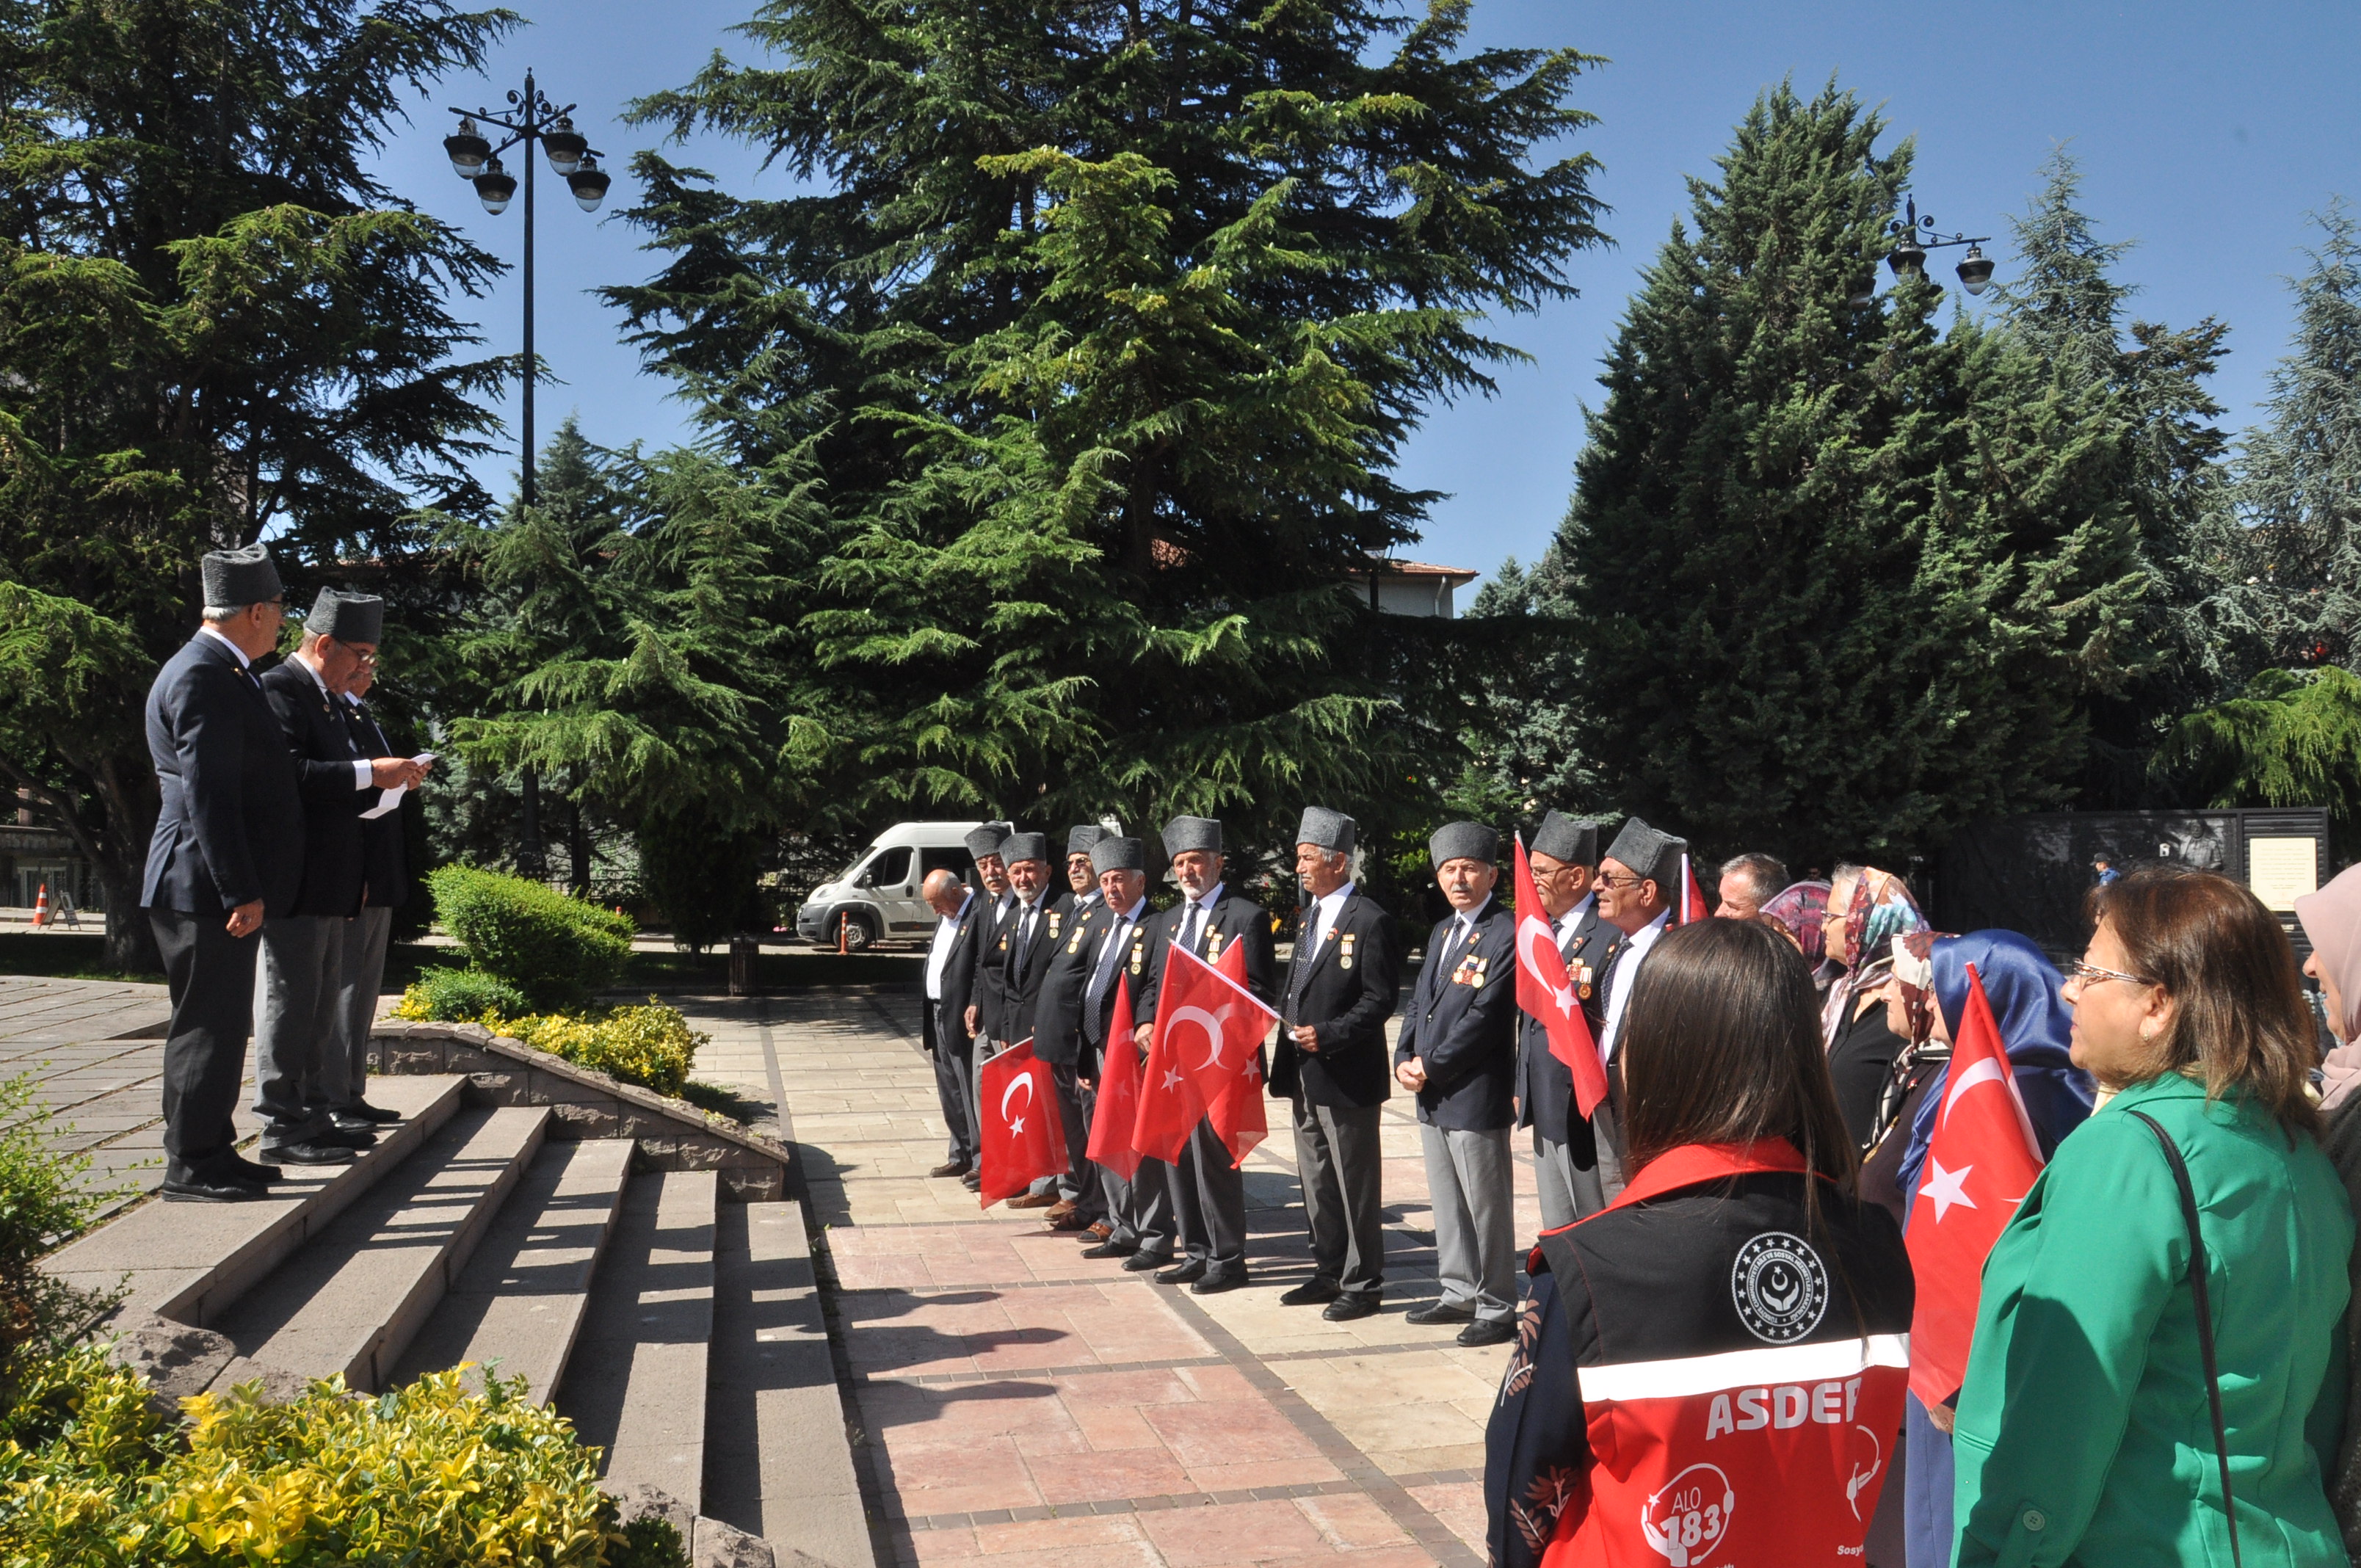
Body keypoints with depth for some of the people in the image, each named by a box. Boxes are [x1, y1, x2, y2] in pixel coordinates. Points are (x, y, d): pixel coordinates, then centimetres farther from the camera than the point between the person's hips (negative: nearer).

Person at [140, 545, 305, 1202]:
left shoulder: (223, 674, 16)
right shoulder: (202, 678, -16)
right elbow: (206, 795, -22)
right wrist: (242, 893, -22)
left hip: (225, 889, 10)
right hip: (206, 892, -10)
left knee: (221, 1025, 15)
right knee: (206, 1026, -3)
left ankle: (213, 1151, 24)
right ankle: (189, 1166, 5)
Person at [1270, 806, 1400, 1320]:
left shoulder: (1371, 921, -12)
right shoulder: (1308, 917, 15)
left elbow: (1380, 999, -15)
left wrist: (1328, 1035, -22)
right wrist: (1285, 1025, 6)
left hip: (1347, 1076, -9)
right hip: (1304, 1074, 9)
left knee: (1355, 1183, 1)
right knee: (1316, 1182, 16)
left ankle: (1362, 1283, 12)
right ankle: (1328, 1272, 28)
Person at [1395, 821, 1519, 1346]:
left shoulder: (1508, 933, -12)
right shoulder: (1441, 932, 16)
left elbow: (1484, 1016, -17)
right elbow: (1419, 1003, 18)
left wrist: (1432, 1068, -14)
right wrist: (1405, 1061, 2)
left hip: (1475, 1096, -8)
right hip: (1432, 1095, 8)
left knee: (1486, 1207, 0)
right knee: (1447, 1204, 17)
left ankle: (1497, 1308, 11)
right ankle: (1459, 1293, 30)